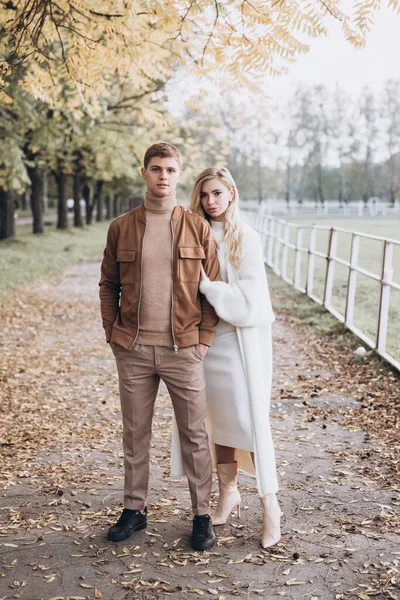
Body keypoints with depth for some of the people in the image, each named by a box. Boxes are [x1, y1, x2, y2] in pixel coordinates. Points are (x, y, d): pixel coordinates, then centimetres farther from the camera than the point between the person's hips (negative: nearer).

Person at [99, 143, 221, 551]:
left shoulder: (197, 227, 1)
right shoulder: (121, 227, 4)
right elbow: (108, 285, 11)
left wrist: (204, 339, -4)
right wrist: (113, 334, 3)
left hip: (183, 349, -1)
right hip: (133, 350, 2)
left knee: (194, 435, 6)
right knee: (134, 433, 12)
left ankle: (202, 515, 20)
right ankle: (134, 509, 27)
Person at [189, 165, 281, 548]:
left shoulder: (247, 239, -6)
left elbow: (250, 298, -13)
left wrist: (207, 285, -17)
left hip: (241, 340, -4)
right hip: (205, 339, 4)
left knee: (250, 419, -5)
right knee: (218, 419, 10)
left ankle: (270, 505, 7)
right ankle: (228, 492, 25)